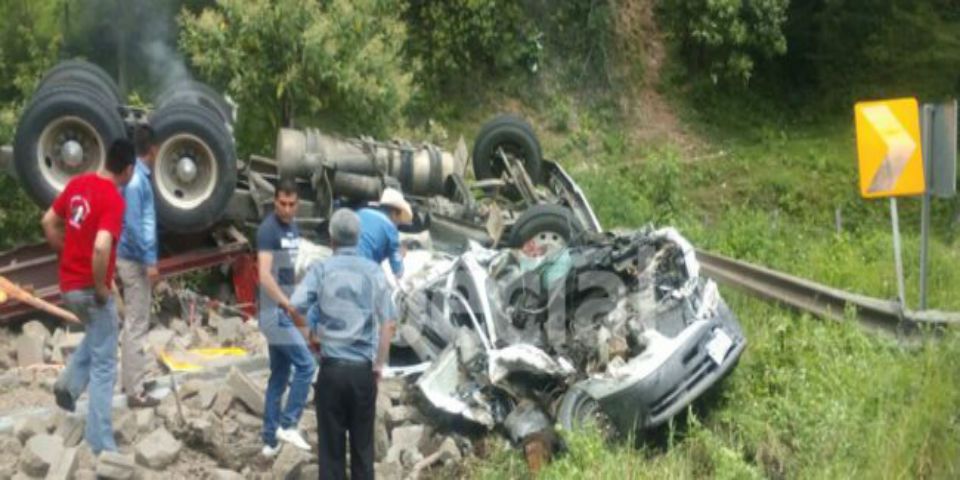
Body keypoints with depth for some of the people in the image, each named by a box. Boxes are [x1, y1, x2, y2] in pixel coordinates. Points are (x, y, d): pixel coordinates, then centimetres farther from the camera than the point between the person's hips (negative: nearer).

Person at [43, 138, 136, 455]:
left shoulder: (77, 183, 4)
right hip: (90, 288, -8)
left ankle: (69, 383, 20)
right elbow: (101, 248, -33)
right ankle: (101, 444, 4)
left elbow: (48, 222, 13)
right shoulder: (114, 199, -20)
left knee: (97, 335, 35)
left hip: (68, 284, 8)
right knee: (104, 365, 2)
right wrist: (101, 288, -20)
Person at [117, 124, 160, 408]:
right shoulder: (136, 179, -19)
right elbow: (133, 224, -23)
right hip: (135, 260, -10)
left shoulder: (137, 176, 11)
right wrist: (149, 261, -22)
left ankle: (130, 379, 28)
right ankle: (135, 392, -3)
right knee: (137, 326, -6)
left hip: (133, 258, 10)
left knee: (132, 323, 18)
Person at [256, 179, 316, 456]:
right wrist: (289, 305, -32)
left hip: (286, 312, 9)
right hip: (275, 312, -9)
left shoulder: (293, 228, 13)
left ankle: (270, 439, 17)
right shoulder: (268, 230, -14)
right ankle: (288, 424, -5)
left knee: (279, 376, 11)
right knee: (306, 365, -12)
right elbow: (264, 275, -24)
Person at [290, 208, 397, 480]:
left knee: (331, 443, 6)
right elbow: (387, 323, -1)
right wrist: (379, 364, 7)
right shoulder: (374, 271, 1)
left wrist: (312, 328, 7)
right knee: (363, 442, 12)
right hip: (363, 368, 2)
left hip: (332, 367, -1)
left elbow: (295, 307, -13)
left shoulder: (321, 269, -4)